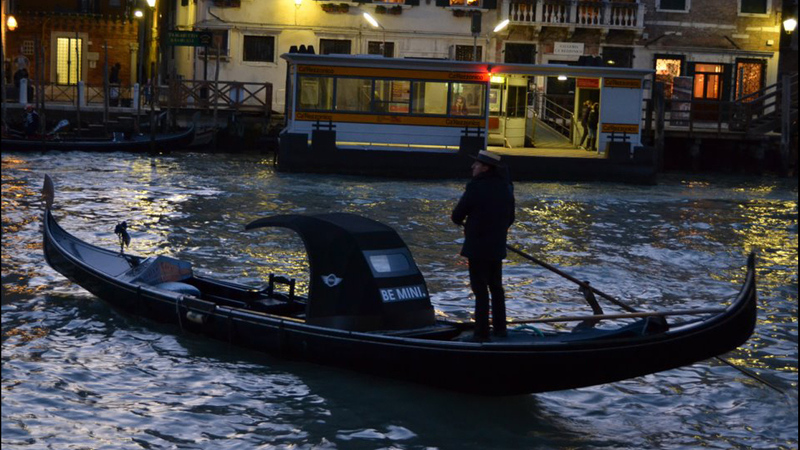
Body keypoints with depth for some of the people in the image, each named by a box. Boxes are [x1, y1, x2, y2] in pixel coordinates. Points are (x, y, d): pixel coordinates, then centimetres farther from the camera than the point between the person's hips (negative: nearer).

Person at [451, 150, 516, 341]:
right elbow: (510, 219, 11)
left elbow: (456, 216, -13)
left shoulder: (476, 187, -19)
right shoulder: (506, 187, 4)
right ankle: (500, 329, 25)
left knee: (480, 290, 1)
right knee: (496, 288, 18)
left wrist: (462, 222, 9)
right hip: (497, 248, 7)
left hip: (477, 248, -7)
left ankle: (482, 333, 5)